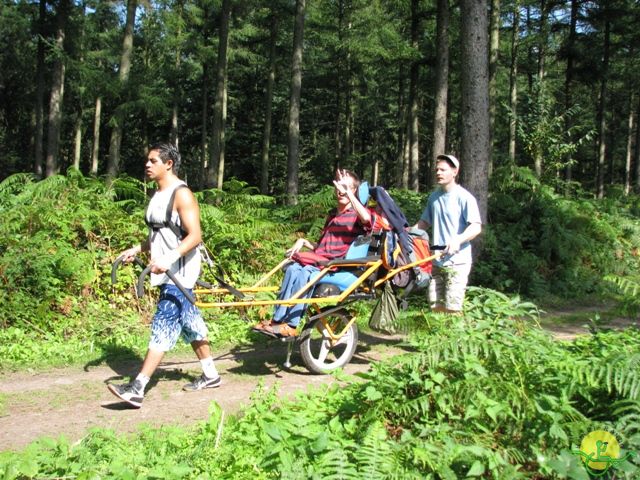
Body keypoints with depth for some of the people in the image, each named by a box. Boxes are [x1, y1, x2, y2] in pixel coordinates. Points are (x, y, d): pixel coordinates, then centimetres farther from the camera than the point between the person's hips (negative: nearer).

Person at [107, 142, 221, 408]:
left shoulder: (181, 194, -13)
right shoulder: (157, 196, 15)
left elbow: (195, 236, -20)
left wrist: (168, 259, -31)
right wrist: (136, 249, 10)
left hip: (179, 273, -10)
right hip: (166, 273, 10)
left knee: (163, 328, -10)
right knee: (190, 324, 15)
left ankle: (137, 389, -12)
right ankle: (210, 375, 27)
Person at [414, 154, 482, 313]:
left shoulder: (464, 197, -9)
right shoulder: (434, 197, 12)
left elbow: (476, 227, -18)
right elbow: (425, 222, 23)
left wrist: (458, 240, -35)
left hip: (457, 261, -6)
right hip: (437, 260, 6)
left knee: (452, 309, -8)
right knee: (435, 306, 9)